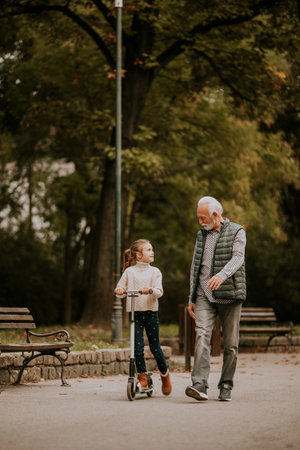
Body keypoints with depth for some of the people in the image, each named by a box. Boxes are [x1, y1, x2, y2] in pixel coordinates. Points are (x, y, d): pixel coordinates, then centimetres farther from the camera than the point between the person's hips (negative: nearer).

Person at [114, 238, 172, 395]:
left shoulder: (155, 272, 5)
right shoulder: (129, 272, 4)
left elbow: (159, 291, -6)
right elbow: (120, 288, 6)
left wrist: (151, 290, -26)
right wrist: (119, 291, -17)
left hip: (151, 312, 0)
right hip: (135, 312, 0)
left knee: (155, 347, 2)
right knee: (138, 347, -6)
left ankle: (165, 373, 24)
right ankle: (142, 377, 8)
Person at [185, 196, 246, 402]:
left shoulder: (236, 232, 0)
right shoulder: (201, 235, 17)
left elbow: (238, 258, -17)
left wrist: (222, 275, -37)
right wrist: (192, 299, 16)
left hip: (229, 296, -3)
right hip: (204, 296, 3)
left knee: (230, 343, 2)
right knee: (202, 335, -15)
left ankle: (226, 386, 13)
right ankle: (200, 385, -24)